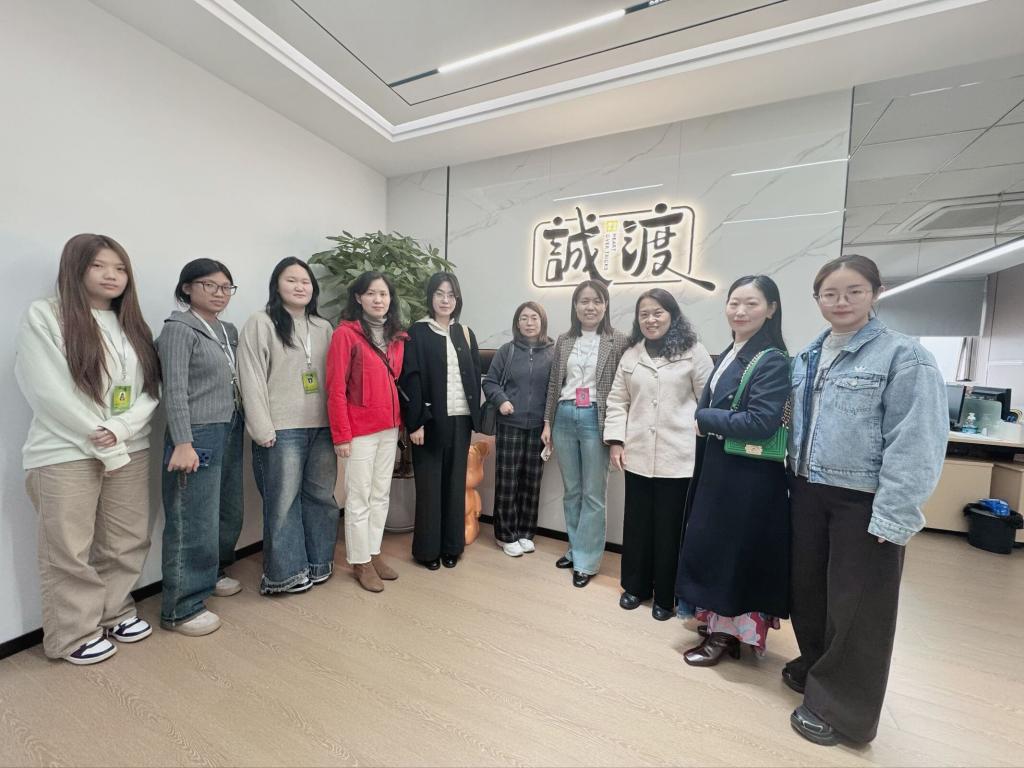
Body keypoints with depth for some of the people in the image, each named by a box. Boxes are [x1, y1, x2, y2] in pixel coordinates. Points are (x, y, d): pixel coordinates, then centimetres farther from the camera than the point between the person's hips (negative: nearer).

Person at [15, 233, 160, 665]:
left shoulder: (131, 324, 9)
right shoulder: (44, 316, -5)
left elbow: (151, 389, 3)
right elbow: (50, 394, -12)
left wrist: (120, 429, -13)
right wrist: (104, 447, -12)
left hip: (130, 450, 4)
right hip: (65, 454, -4)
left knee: (128, 542, 13)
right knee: (69, 552, 8)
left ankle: (115, 612, 32)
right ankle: (75, 635, 25)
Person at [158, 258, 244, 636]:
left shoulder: (229, 331, 14)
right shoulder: (178, 330, -7)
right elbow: (175, 390, -14)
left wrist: (237, 427, 10)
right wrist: (182, 443, -20)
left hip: (230, 432, 7)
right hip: (198, 435, -7)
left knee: (229, 512, 16)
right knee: (194, 523, -1)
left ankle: (212, 573, 37)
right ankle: (181, 608, 13)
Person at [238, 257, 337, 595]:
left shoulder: (323, 327, 13)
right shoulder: (260, 323, -1)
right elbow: (252, 380, -7)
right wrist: (263, 430, -11)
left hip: (322, 427, 5)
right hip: (282, 429, -5)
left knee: (321, 496, 12)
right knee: (283, 501, 4)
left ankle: (318, 563, 29)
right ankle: (284, 573, 20)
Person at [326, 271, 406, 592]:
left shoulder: (397, 337, 9)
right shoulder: (346, 334, -9)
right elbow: (336, 389, -12)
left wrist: (401, 421, 7)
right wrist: (342, 434, -14)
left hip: (390, 427, 6)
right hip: (360, 429, -6)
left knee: (381, 495, 15)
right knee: (359, 498, 6)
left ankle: (374, 553, 31)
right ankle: (360, 562, 23)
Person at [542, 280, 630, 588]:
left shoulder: (619, 342, -4)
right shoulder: (564, 341, 9)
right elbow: (554, 384, 11)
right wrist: (547, 422, 9)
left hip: (595, 420, -4)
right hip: (564, 418, 4)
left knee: (593, 495, 5)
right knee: (571, 491, 15)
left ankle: (586, 560, 20)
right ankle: (575, 548, 33)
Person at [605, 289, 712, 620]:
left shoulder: (694, 352, -2)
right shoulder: (630, 355, 10)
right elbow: (617, 401, 9)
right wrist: (616, 441, 0)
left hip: (679, 457, -3)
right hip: (638, 455, 4)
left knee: (669, 528, 8)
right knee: (637, 523, 14)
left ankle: (665, 596, 28)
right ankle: (635, 586, 34)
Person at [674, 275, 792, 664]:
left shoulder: (773, 361, -14)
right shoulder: (728, 355, 10)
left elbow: (761, 422, -24)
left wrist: (705, 419, -14)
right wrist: (705, 420, -3)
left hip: (749, 476, -8)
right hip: (716, 468, 9)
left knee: (737, 551, 6)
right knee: (710, 546, 18)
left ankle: (728, 634, 25)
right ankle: (718, 623, 36)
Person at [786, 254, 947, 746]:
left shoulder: (904, 356, -10)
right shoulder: (806, 358, 8)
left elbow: (915, 443, -15)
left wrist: (893, 515, -19)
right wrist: (792, 482, 9)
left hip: (864, 503, -5)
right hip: (808, 493, 6)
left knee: (856, 606, 9)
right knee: (808, 588, 18)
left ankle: (838, 705, 29)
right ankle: (814, 669, 42)